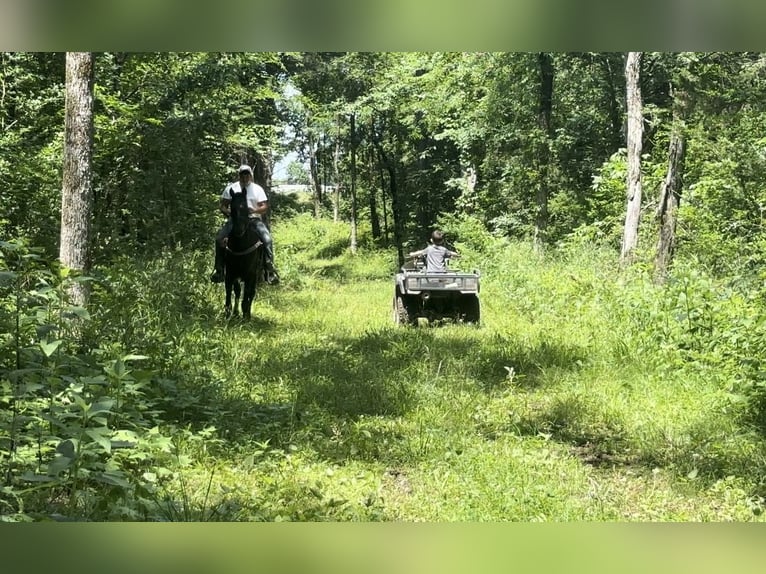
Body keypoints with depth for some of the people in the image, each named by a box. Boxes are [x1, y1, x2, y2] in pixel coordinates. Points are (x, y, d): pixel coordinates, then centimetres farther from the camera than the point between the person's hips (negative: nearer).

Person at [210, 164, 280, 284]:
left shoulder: (257, 189, 8)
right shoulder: (231, 188, 10)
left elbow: (265, 207, 3)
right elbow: (221, 205, 12)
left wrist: (256, 210, -18)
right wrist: (227, 211, -10)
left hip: (253, 219, -1)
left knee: (267, 238, -26)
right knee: (219, 237, -23)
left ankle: (270, 269, -21)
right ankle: (219, 269, -14)